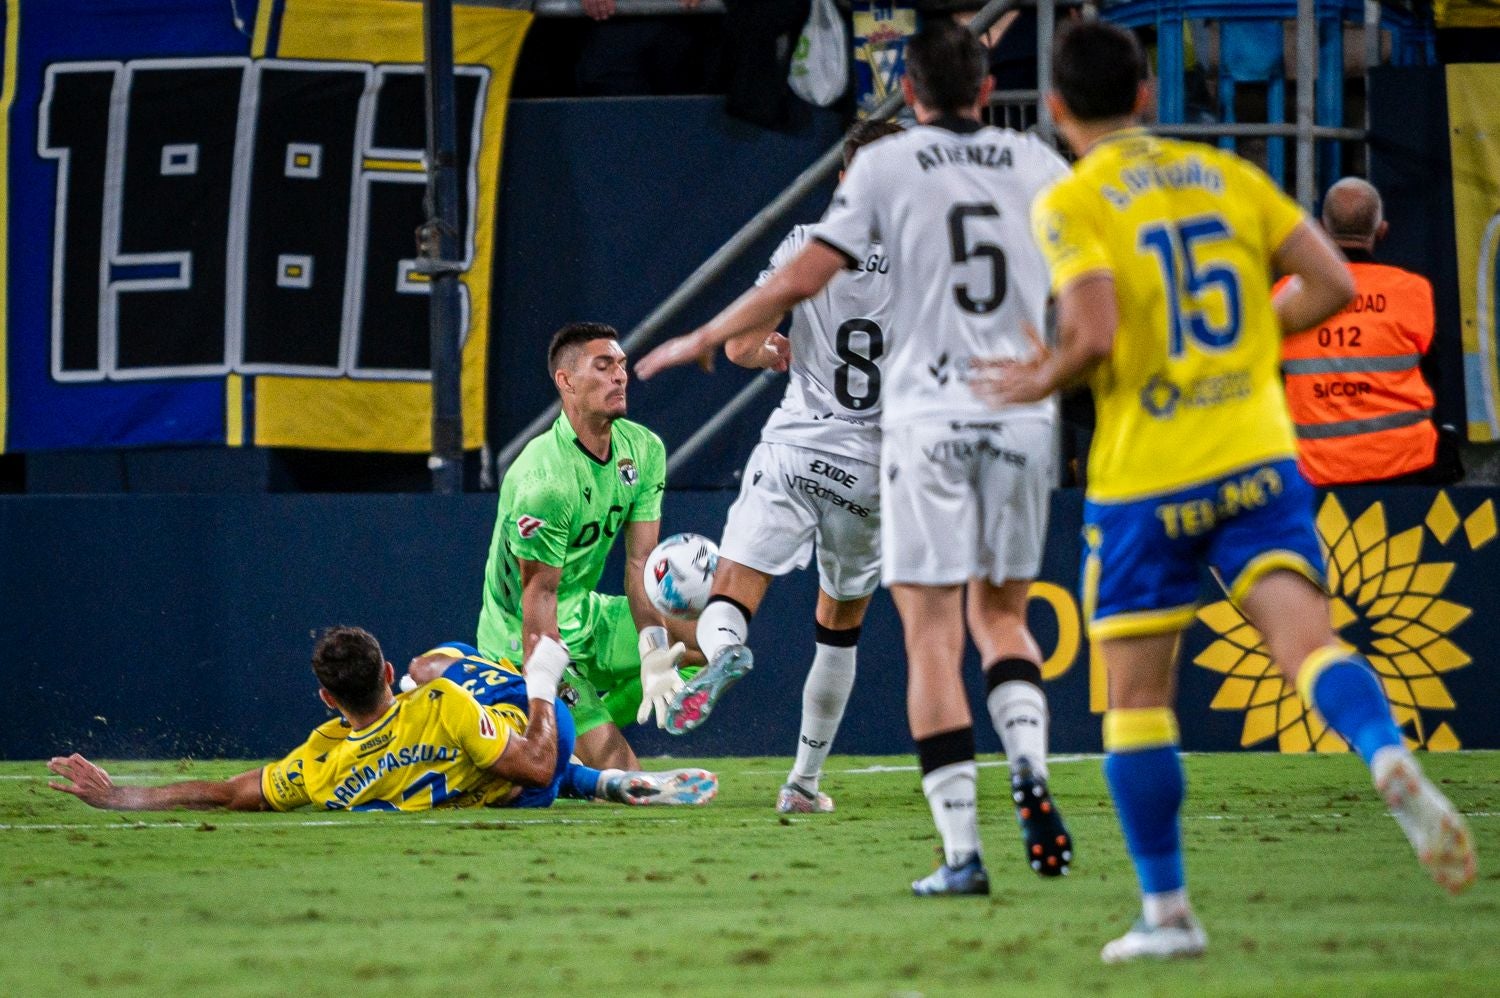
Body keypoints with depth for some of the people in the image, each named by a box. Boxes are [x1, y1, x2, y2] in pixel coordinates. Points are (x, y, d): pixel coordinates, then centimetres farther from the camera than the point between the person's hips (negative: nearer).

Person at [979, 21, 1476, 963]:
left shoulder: (1072, 203, -5)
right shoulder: (1225, 174, 9)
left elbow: (1094, 336, -18)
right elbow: (1332, 286, 6)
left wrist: (1044, 381, 2)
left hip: (1145, 480, -3)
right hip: (1257, 460, 3)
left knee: (1137, 697, 8)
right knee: (1306, 633, -10)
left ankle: (1167, 910, 11)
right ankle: (1391, 760, -40)